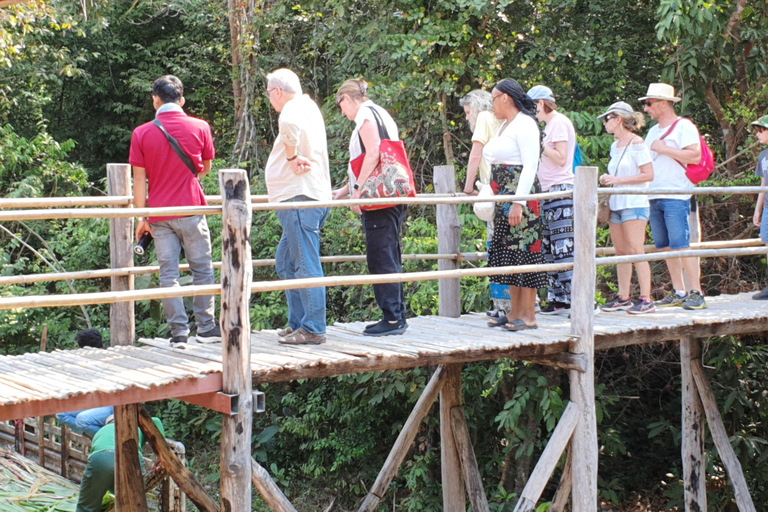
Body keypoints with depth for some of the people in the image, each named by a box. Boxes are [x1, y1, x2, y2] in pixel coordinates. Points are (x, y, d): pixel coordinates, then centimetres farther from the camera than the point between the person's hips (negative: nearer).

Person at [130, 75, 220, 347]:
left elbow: (139, 179, -1)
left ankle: (179, 332, 3)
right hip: (191, 211, -1)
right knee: (202, 269, 9)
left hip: (160, 214, 1)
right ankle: (206, 327, 11)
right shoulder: (199, 127, 0)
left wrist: (141, 217, 5)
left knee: (168, 274, 4)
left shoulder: (141, 133, -1)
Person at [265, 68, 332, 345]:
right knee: (286, 264, 16)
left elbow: (290, 125, -36)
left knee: (306, 265, -9)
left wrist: (291, 156, -22)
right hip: (298, 199, 11)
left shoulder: (294, 109, -13)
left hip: (300, 199, -11)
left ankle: (313, 329, -8)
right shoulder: (308, 107, 20)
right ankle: (298, 324, 19)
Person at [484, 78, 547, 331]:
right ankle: (515, 313, 14)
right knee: (508, 253, 9)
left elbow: (530, 166, -17)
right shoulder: (506, 125, 18)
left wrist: (518, 202, -22)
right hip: (504, 198, 10)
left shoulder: (525, 124, -10)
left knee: (523, 250, -7)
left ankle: (529, 315, -3)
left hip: (521, 196, -10)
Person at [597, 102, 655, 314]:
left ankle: (646, 299, -9)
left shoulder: (637, 143, -9)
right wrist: (608, 179, 5)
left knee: (636, 251, -10)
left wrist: (618, 180, -17)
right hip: (616, 204, 8)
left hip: (634, 204, -8)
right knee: (621, 252, 8)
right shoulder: (615, 146, 16)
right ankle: (623, 297, 13)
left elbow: (648, 175, -14)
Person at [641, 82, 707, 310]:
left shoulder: (684, 126, -3)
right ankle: (679, 293, 11)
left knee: (681, 246, -12)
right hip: (654, 197, 8)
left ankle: (697, 293, -9)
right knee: (665, 247, 6)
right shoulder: (653, 131, 22)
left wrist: (664, 149, -14)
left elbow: (695, 156, -15)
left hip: (676, 197, -8)